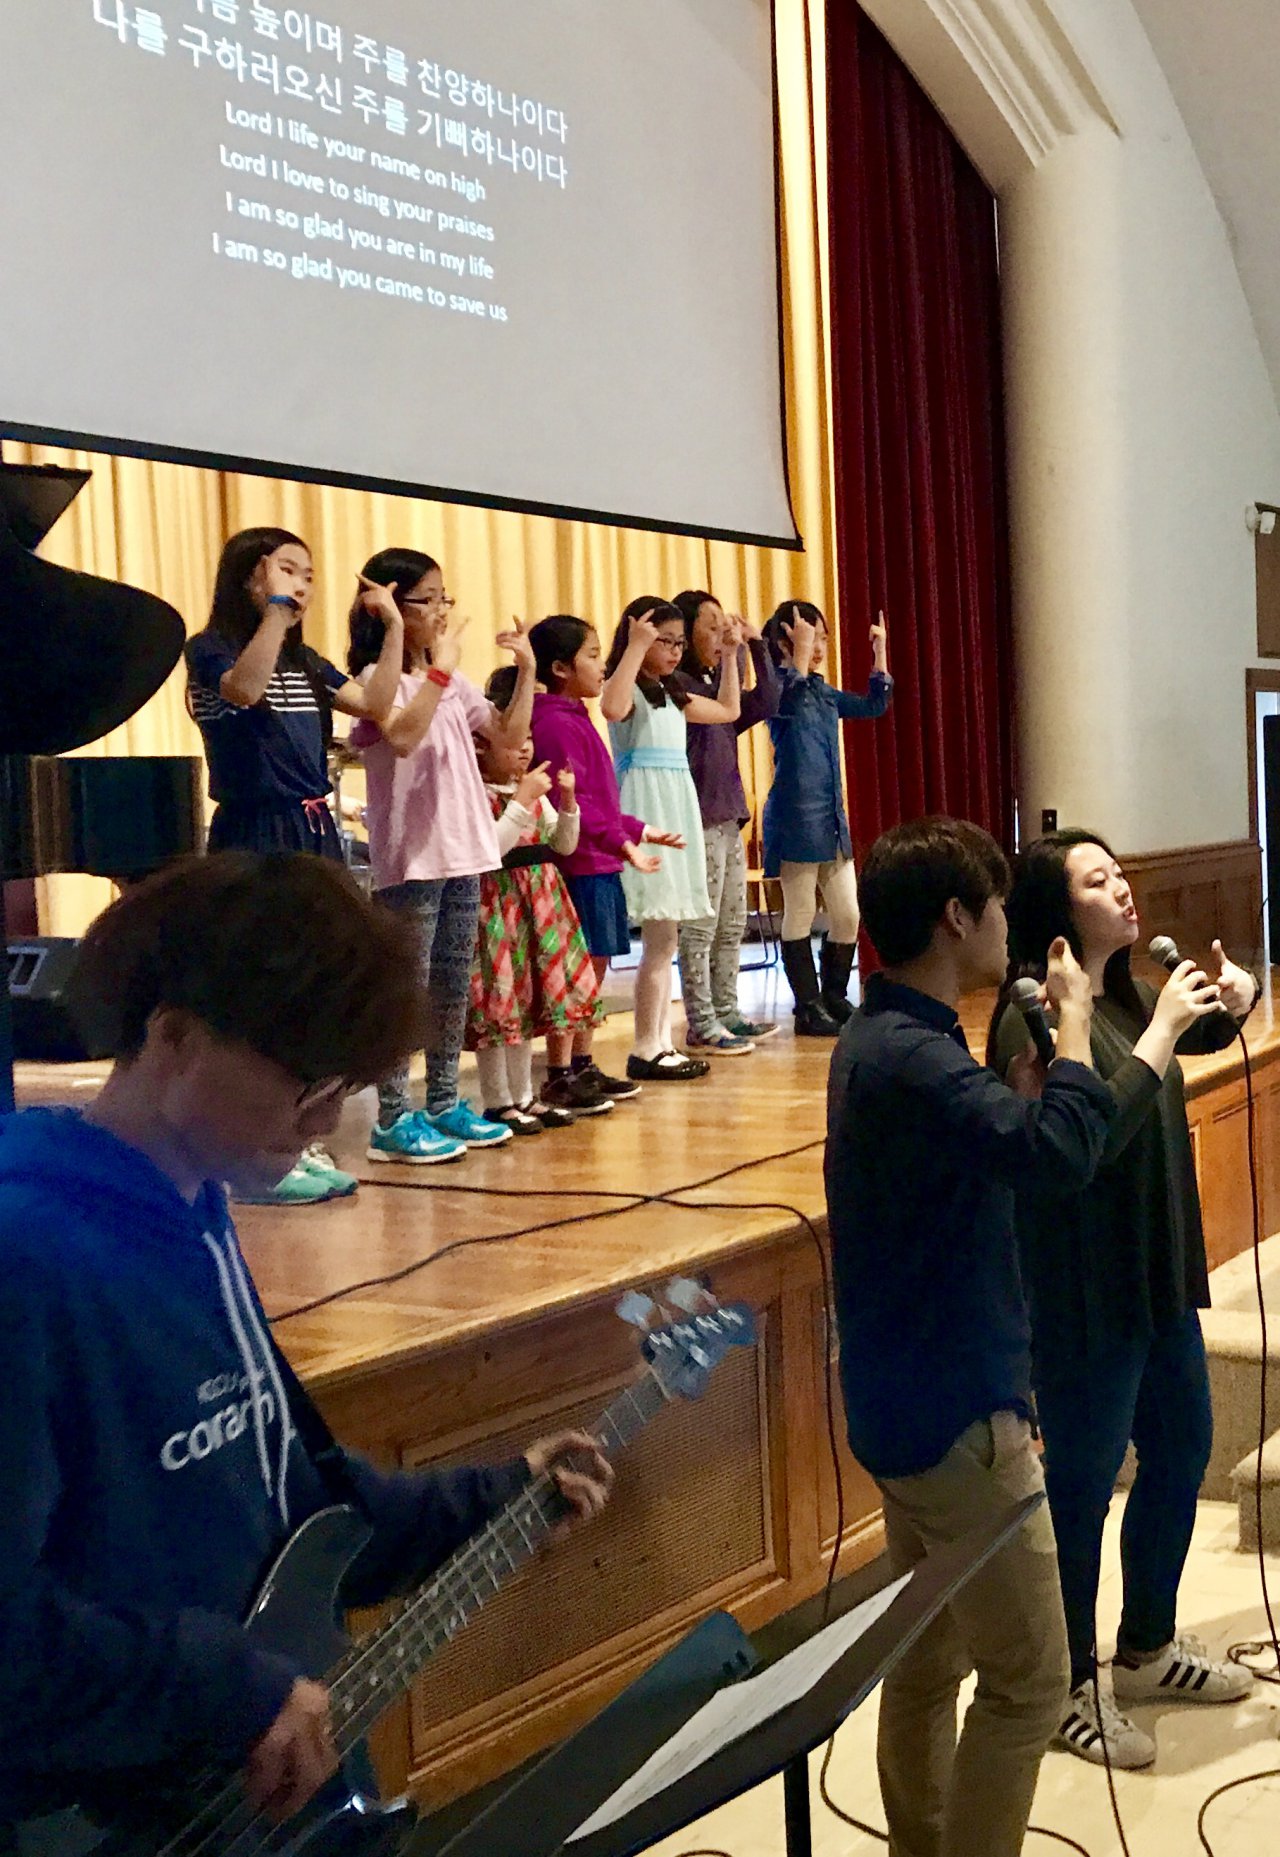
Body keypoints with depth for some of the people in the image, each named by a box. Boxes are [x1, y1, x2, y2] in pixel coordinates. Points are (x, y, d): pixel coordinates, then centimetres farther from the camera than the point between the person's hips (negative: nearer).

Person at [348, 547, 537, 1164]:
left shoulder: (453, 683, 14)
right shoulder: (378, 678, -8)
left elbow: (509, 733, 15)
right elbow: (404, 735, -26)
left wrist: (526, 669, 5)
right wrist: (440, 668, -27)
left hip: (463, 852, 8)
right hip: (411, 857, -7)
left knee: (454, 985, 12)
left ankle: (444, 1105, 20)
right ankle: (392, 1118, 0)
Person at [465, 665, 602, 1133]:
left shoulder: (533, 791, 13)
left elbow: (563, 845, 15)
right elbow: (488, 848, -23)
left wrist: (567, 802, 0)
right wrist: (522, 803, -22)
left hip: (539, 900, 8)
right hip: (498, 903, -8)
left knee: (532, 1000, 12)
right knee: (499, 1004, -5)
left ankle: (524, 1096, 20)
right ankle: (498, 1103, 3)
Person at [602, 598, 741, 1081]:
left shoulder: (672, 696, 18)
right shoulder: (628, 689, -6)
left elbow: (729, 710, 30)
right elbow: (611, 708, -31)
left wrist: (729, 656, 25)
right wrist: (635, 647, -26)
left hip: (676, 810, 9)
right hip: (645, 812, -9)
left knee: (665, 939, 9)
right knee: (659, 939, -10)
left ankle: (662, 1043, 14)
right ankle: (645, 1051, -5)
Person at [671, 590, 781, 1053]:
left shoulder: (714, 681, 17)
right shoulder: (676, 684, -11)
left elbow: (766, 703, 10)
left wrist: (757, 645, 7)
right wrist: (734, 653, -19)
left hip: (728, 818, 9)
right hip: (699, 819, -9)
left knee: (732, 926, 13)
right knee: (701, 927, -5)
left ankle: (726, 1013, 21)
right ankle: (701, 1025, 0)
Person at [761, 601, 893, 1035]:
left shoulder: (824, 691, 14)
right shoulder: (780, 687, -8)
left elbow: (874, 705, 21)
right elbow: (789, 703, -31)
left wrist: (880, 652, 15)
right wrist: (799, 653, -32)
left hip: (832, 816, 8)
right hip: (796, 816, -8)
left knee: (847, 914, 9)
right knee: (800, 914, 1)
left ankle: (834, 1000, 22)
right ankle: (808, 1009, 8)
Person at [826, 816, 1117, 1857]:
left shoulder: (883, 1036, 9)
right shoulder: (910, 1057, -24)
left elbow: (991, 1137, 15)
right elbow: (1061, 1153, -37)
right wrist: (1073, 1016, -22)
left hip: (911, 1398, 10)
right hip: (957, 1411, -10)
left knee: (927, 1661, 19)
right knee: (1027, 1682, 0)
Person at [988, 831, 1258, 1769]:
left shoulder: (1123, 997, 6)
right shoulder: (1032, 1018, -19)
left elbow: (1206, 1037, 25)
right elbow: (1089, 1138, -29)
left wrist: (1232, 998, 3)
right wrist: (1162, 1030, -24)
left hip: (1157, 1276, 9)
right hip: (1083, 1295, -9)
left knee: (1182, 1453, 20)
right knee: (1082, 1484, 4)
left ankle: (1149, 1648, 40)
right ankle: (1069, 1688, 22)